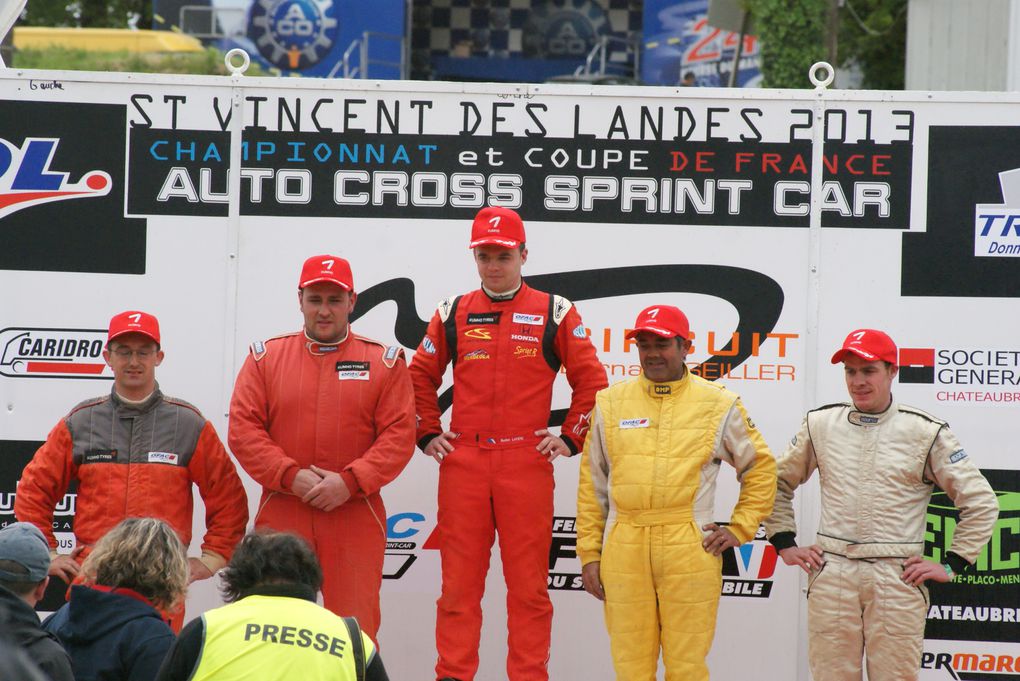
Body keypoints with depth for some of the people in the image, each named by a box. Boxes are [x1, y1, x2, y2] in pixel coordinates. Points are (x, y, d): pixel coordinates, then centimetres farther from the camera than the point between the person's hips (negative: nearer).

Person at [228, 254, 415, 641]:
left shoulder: (384, 362, 5)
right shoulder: (265, 357, 8)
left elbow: (399, 435, -2)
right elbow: (243, 430, 1)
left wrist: (349, 482, -14)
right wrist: (291, 476, -11)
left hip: (355, 518, -1)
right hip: (281, 518, 1)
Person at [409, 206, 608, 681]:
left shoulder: (555, 313, 6)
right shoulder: (453, 314, 11)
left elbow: (591, 381, 8)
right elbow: (420, 377, 19)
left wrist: (571, 438, 2)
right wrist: (428, 435, 11)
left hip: (527, 464, -1)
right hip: (462, 464, 2)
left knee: (528, 583, 0)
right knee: (459, 580, 2)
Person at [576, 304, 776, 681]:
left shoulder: (719, 404, 7)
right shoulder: (610, 403, 10)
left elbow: (761, 467, 16)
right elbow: (592, 484, 13)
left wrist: (740, 530, 7)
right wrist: (589, 554, 9)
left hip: (690, 551, -2)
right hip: (623, 551, 2)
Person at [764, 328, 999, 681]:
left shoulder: (926, 432, 1)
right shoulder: (820, 424, 9)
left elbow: (981, 502, 4)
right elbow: (778, 483, 22)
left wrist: (952, 565, 0)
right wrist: (784, 544, 13)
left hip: (897, 578, -2)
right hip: (831, 576, 2)